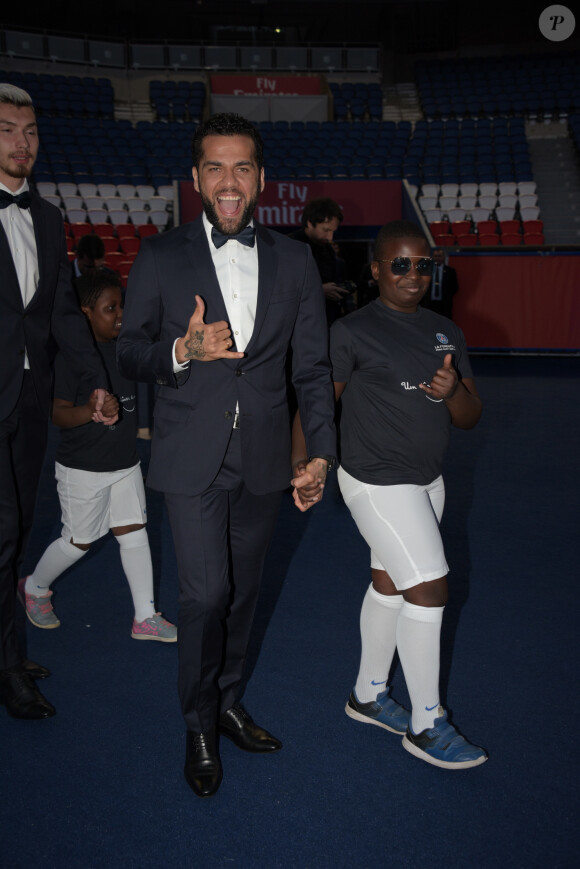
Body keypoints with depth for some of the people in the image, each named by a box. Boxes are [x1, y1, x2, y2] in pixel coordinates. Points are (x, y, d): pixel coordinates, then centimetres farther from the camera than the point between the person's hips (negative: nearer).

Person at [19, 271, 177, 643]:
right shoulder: (71, 355, -17)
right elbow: (58, 414, -20)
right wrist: (89, 411, -39)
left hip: (126, 462, 6)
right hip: (83, 468, -6)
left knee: (135, 533, 5)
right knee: (78, 541, 9)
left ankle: (146, 618, 14)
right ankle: (34, 587, 37)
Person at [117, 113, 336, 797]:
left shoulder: (294, 262, 5)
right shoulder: (160, 259, -1)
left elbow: (312, 366, 8)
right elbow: (129, 354, 1)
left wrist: (321, 451, 2)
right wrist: (181, 352, -20)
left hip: (263, 459, 3)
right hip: (192, 458, -3)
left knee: (242, 591, 15)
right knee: (205, 593, -7)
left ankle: (229, 704, 36)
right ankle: (200, 726, 17)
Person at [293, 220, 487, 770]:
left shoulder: (445, 332, 8)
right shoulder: (352, 332, -11)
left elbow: (470, 418, 7)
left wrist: (452, 389, -15)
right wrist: (301, 465, -21)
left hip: (426, 482, 7)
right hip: (377, 483, -7)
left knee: (389, 584, 17)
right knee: (429, 590, -7)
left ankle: (368, 695, 35)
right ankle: (426, 725, 9)